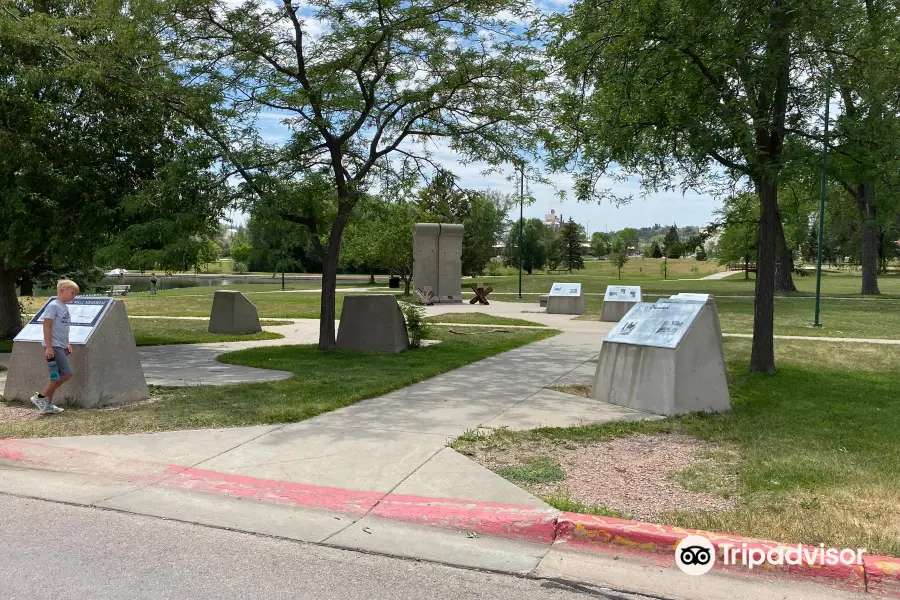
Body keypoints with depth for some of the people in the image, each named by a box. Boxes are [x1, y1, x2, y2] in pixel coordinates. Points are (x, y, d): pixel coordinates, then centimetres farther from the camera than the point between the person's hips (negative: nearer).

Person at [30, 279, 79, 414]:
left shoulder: (65, 307, 14)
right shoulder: (53, 306, -12)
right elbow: (47, 327, -16)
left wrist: (67, 344, 22)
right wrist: (49, 347, -19)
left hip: (61, 347, 9)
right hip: (53, 347, -9)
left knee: (57, 377, 11)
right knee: (66, 374, -13)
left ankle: (47, 405, 18)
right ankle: (40, 397, -1)